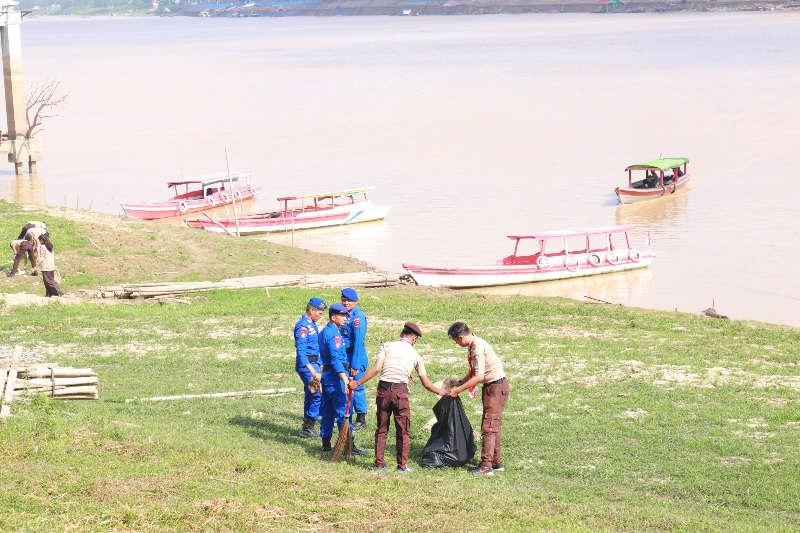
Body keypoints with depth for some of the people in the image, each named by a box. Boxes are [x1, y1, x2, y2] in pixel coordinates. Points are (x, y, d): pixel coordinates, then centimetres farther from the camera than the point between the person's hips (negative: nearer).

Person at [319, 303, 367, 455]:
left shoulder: (324, 332, 15)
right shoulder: (334, 334, -17)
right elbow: (336, 360, -25)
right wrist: (345, 380, -30)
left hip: (326, 374, 10)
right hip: (336, 375, -10)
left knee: (327, 411, 13)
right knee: (343, 411, -9)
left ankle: (325, 443, 17)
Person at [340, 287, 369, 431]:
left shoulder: (358, 317, -17)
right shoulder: (346, 315, 10)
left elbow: (358, 342, -20)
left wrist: (355, 365, -22)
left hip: (356, 356, -8)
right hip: (345, 356, 8)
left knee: (356, 388, -2)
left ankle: (361, 419, 8)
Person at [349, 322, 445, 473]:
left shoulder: (387, 346, 7)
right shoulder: (416, 355, 10)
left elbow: (376, 368, -4)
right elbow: (425, 383, 16)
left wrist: (357, 383, 1)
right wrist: (440, 392, 34)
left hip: (383, 389, 1)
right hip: (401, 392, -1)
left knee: (382, 429, 12)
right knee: (403, 431, 9)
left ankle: (379, 464, 15)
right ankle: (402, 465, 13)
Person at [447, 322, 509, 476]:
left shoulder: (477, 347, -22)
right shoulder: (473, 344, 9)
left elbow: (479, 376, -25)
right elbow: (474, 372, 18)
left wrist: (458, 390, -20)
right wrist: (459, 382, 10)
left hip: (496, 387, -10)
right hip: (491, 386, 10)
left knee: (489, 426, -11)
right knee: (494, 425, 15)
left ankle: (486, 465, -13)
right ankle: (496, 462, 22)